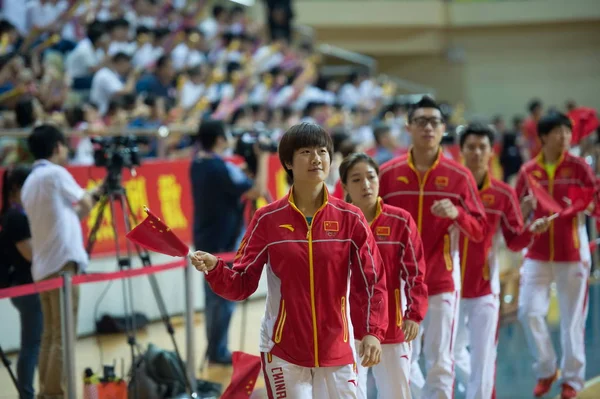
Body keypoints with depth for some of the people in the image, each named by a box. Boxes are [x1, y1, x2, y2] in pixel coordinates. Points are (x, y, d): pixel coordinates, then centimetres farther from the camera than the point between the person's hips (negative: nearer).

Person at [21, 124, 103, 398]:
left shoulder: (30, 183, 18)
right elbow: (84, 205, 5)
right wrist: (95, 193, 25)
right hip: (63, 264, -9)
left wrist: (95, 194, 22)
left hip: (43, 267, 9)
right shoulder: (56, 173, -7)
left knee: (49, 335, 10)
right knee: (63, 337, -9)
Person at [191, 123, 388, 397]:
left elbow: (371, 281, -2)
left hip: (337, 353, 1)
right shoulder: (268, 219, -2)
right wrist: (214, 268, -21)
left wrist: (372, 332, -15)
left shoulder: (350, 219, -1)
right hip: (283, 353, -1)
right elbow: (242, 285, -2)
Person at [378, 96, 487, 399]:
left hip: (443, 282, -1)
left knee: (440, 363, -1)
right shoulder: (388, 174, 1)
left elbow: (479, 231, 0)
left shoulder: (459, 176, -1)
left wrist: (457, 213, -19)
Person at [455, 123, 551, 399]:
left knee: (482, 355, -3)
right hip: (451, 284, 1)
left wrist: (531, 230, -18)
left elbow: (514, 242, 1)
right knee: (453, 352, 15)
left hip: (485, 288, -1)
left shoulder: (504, 194, -2)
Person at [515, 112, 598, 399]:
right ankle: (546, 370, 16)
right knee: (529, 311, -4)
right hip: (537, 255, 2)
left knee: (573, 319, 3)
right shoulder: (528, 171, 2)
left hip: (572, 255, -2)